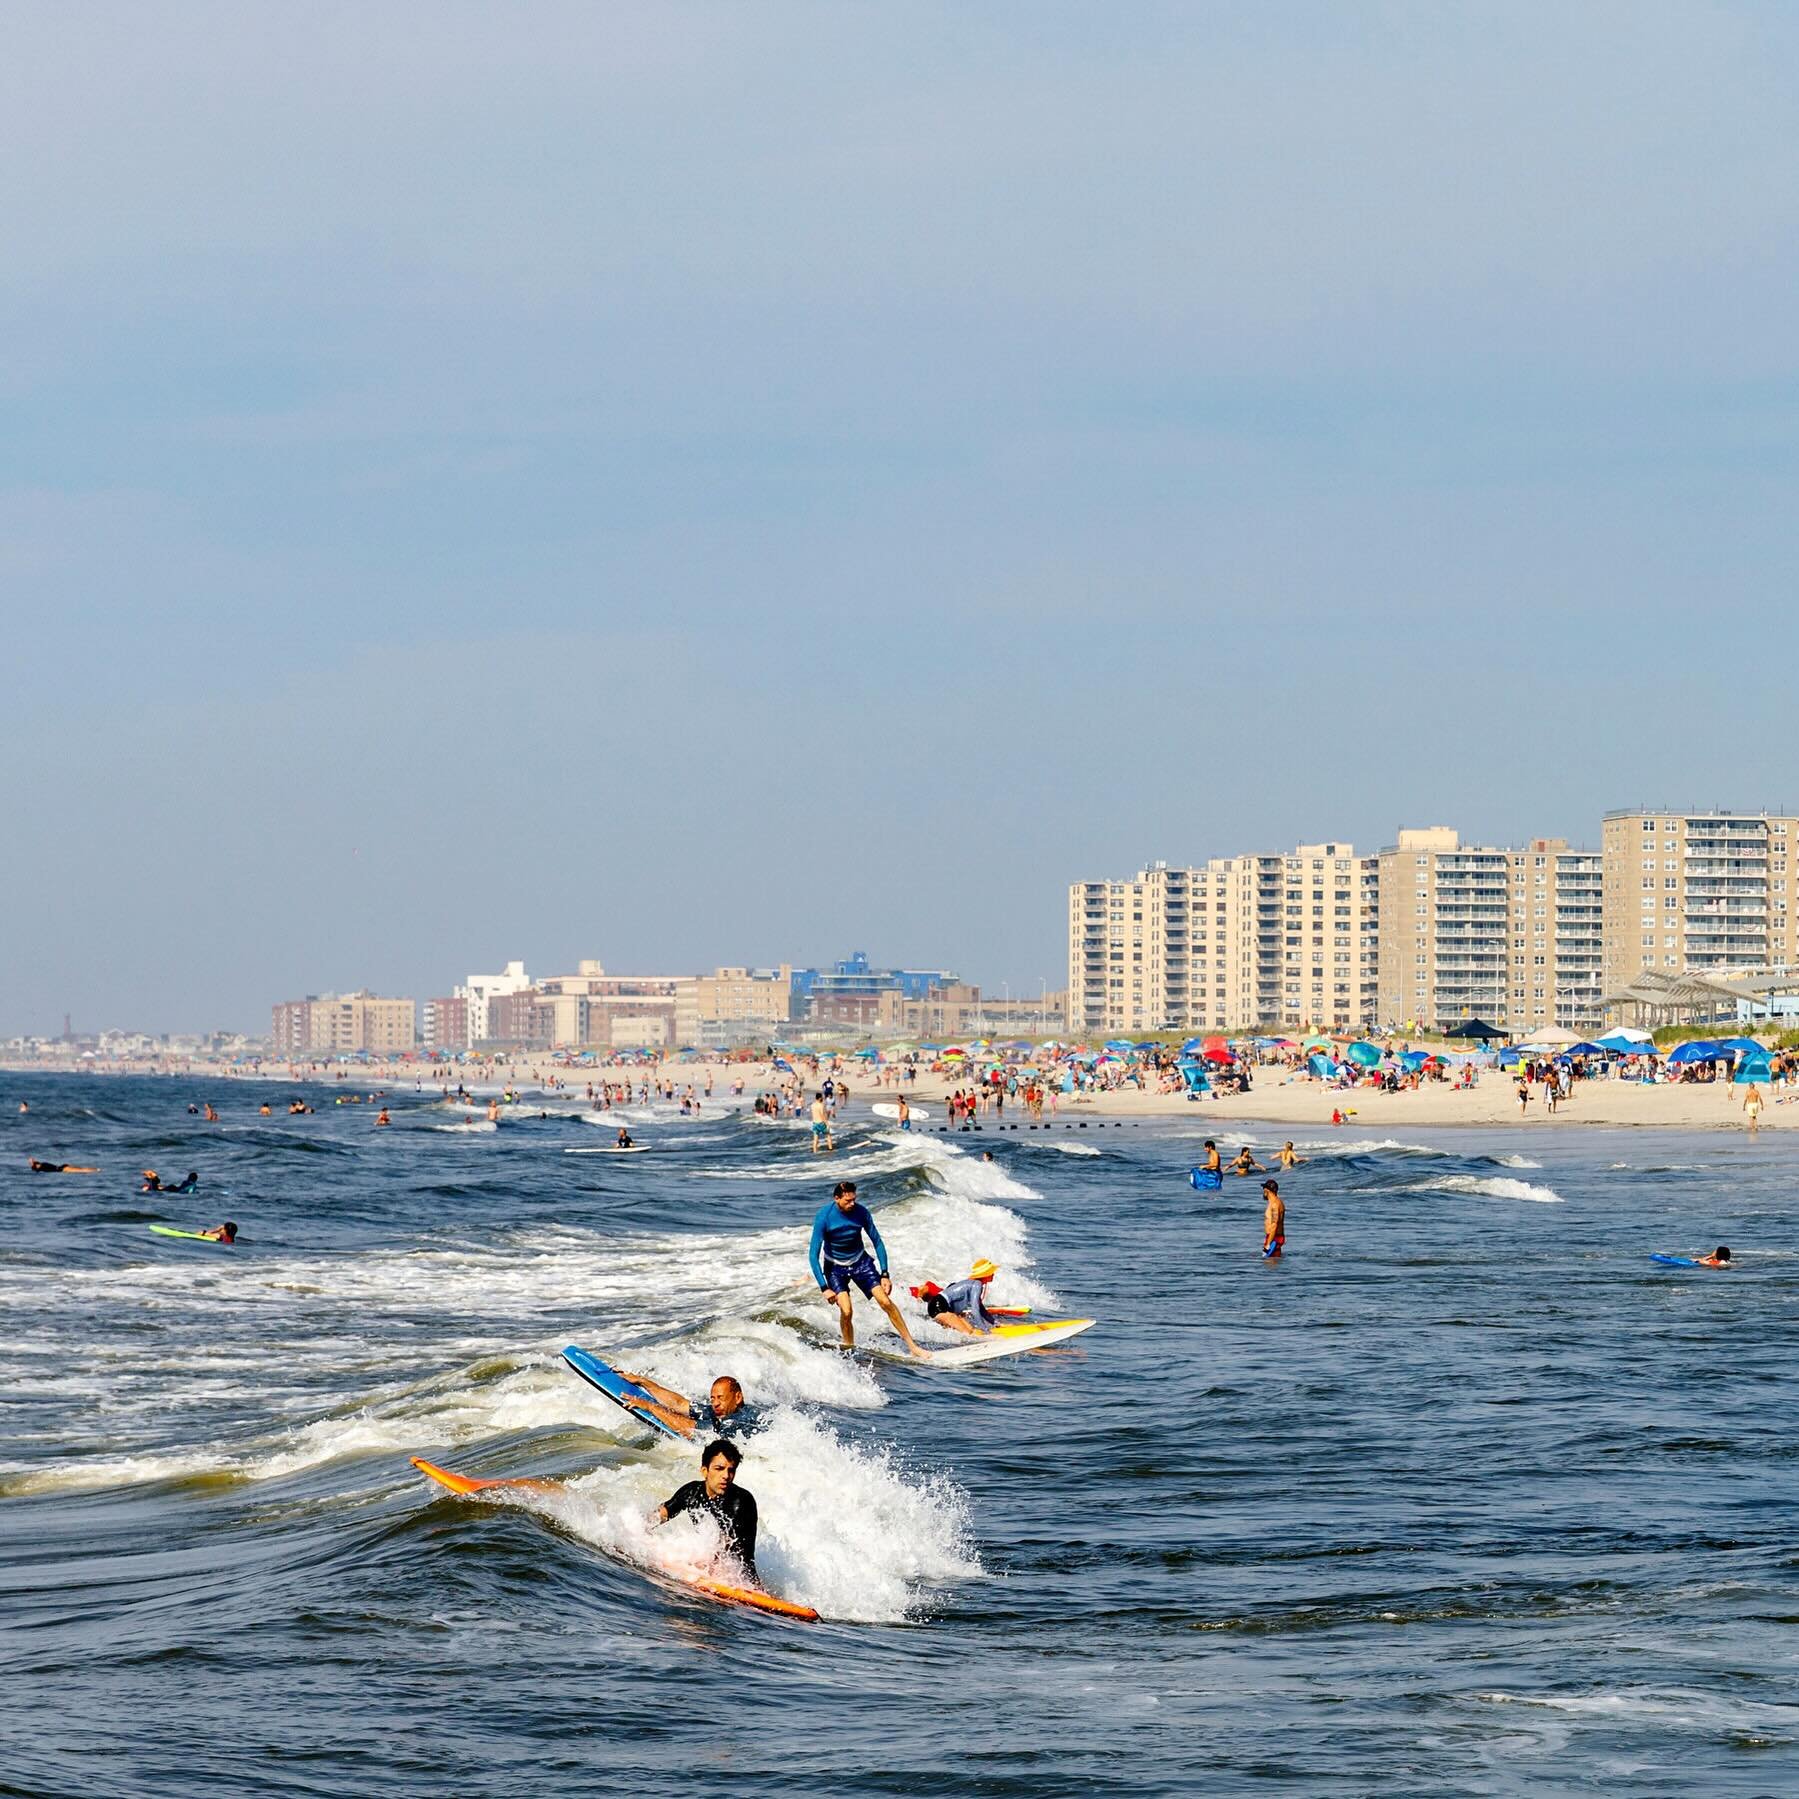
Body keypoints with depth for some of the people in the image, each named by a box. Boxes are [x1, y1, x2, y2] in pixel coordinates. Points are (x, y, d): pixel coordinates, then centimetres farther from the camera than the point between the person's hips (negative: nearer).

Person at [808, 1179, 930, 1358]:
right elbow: (813, 1255, -22)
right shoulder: (824, 1217, -24)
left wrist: (885, 1275, -8)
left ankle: (912, 1346, -1)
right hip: (835, 1266, -2)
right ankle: (849, 1349, 1)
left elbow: (877, 1242, -3)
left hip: (860, 1262, 2)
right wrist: (824, 1288, -28)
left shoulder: (861, 1212, -16)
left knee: (885, 1301, -9)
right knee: (846, 1311, -21)